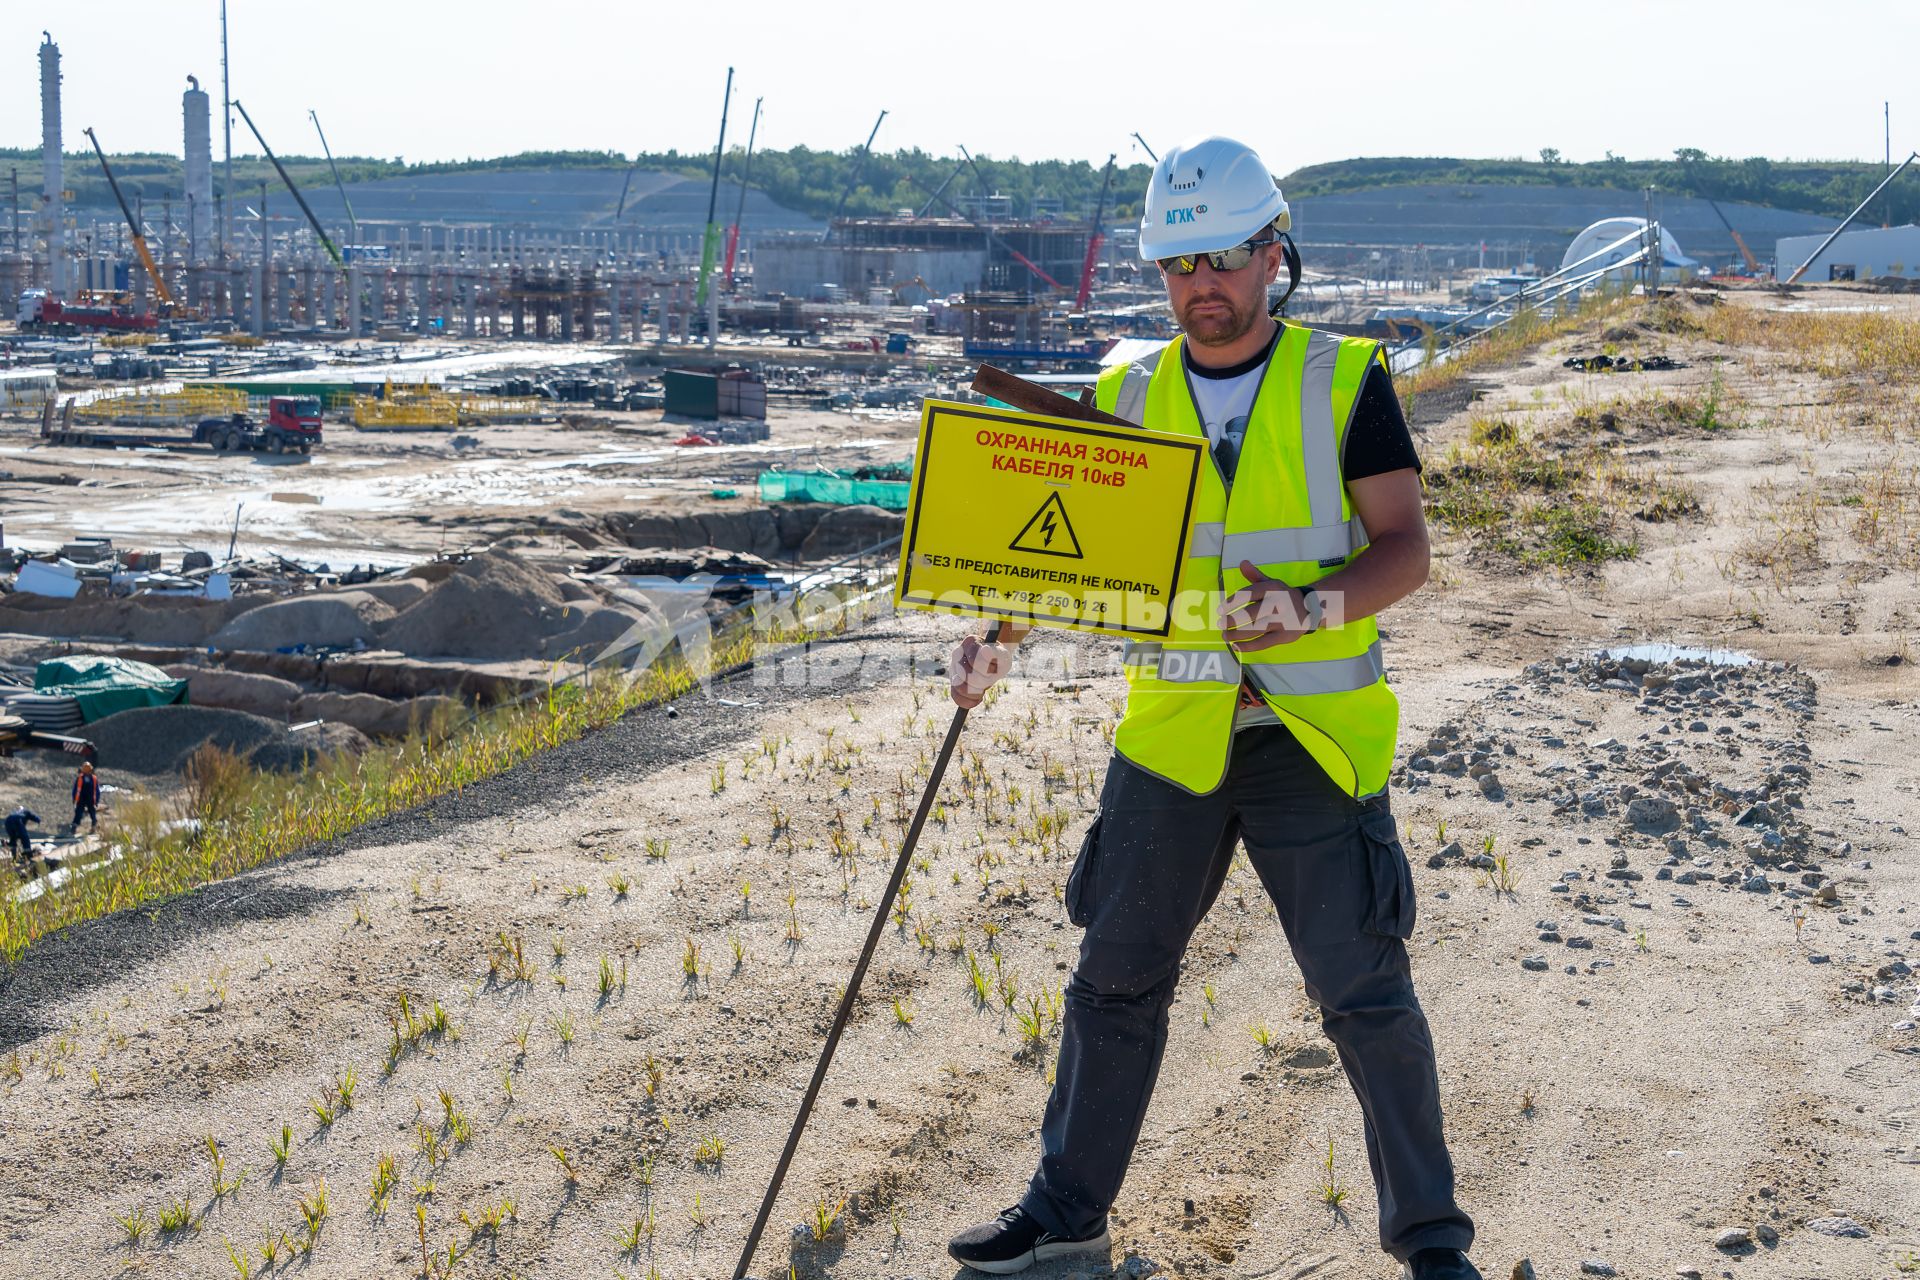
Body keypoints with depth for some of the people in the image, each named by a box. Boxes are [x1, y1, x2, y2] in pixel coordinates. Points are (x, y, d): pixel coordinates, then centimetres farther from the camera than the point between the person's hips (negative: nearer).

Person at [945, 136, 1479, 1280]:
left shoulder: (1346, 382, -3)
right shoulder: (1130, 400, 6)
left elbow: (1406, 547, -6)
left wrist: (1314, 607, -24)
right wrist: (1004, 636, -9)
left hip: (1313, 736, -3)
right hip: (1173, 735, 3)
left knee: (1367, 992, 1)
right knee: (1116, 977, 10)